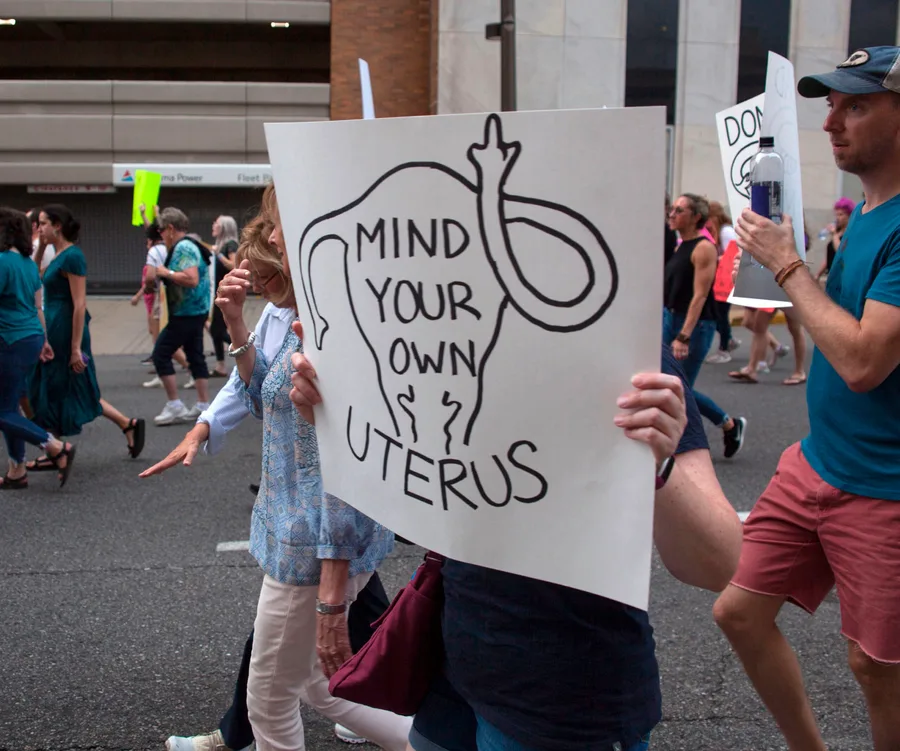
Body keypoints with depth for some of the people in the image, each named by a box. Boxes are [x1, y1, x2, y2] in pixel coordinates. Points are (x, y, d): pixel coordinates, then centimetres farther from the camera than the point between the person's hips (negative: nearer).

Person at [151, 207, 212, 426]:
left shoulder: (183, 248, -17)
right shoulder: (189, 246, 15)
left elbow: (191, 279, -29)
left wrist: (166, 272, -18)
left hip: (186, 313, -10)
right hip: (196, 311, 11)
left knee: (161, 354, -6)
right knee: (195, 356, 12)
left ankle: (174, 406, -4)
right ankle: (203, 406, 15)